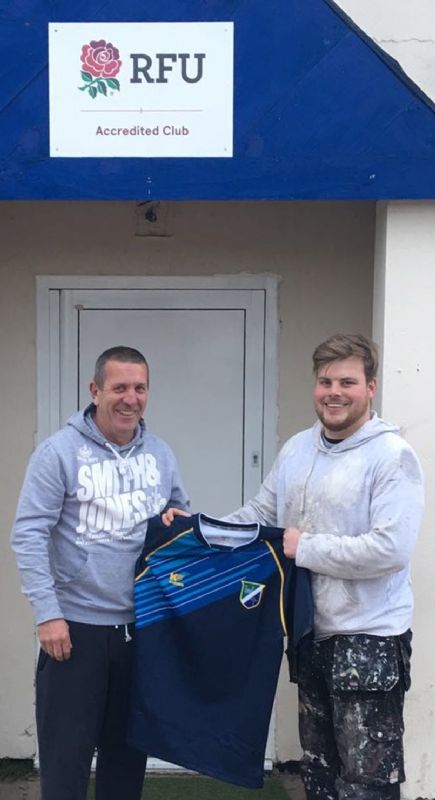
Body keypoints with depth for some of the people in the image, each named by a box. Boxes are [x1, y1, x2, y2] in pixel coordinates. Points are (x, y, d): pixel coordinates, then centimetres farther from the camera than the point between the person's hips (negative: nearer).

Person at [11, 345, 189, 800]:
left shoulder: (161, 454, 5)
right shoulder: (59, 451, -10)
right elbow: (28, 535, -12)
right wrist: (47, 614, -17)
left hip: (144, 625, 5)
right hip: (77, 625, -4)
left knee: (129, 750, 17)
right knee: (67, 754, 4)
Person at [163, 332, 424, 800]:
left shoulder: (392, 456, -16)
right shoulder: (296, 450, 6)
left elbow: (390, 549, -25)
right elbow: (260, 515, 13)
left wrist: (305, 547, -19)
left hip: (369, 639, -7)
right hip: (312, 632, 7)